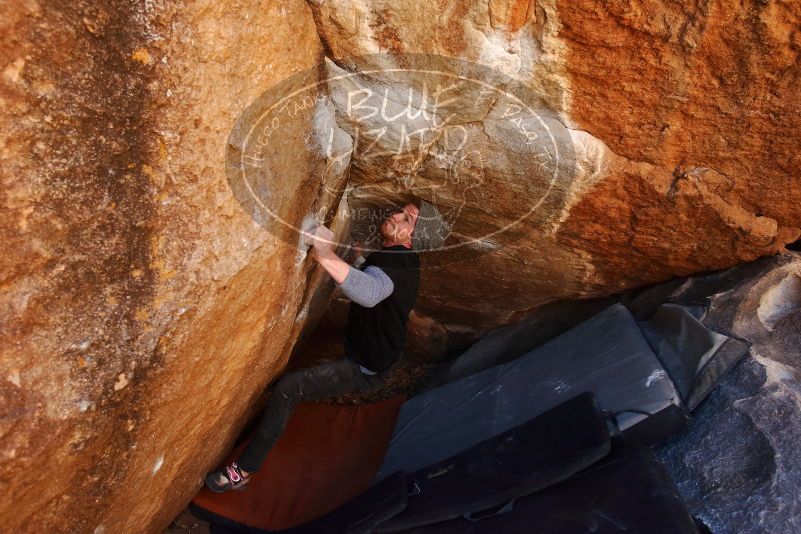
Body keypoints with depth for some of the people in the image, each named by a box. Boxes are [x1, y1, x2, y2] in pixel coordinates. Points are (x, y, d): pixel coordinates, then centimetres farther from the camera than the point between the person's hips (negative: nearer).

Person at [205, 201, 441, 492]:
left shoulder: (395, 262, -28)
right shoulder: (400, 258, 4)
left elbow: (369, 293, -53)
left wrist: (327, 255, -60)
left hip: (363, 370, -10)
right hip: (370, 356, 11)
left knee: (287, 389, -18)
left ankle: (242, 471, -6)